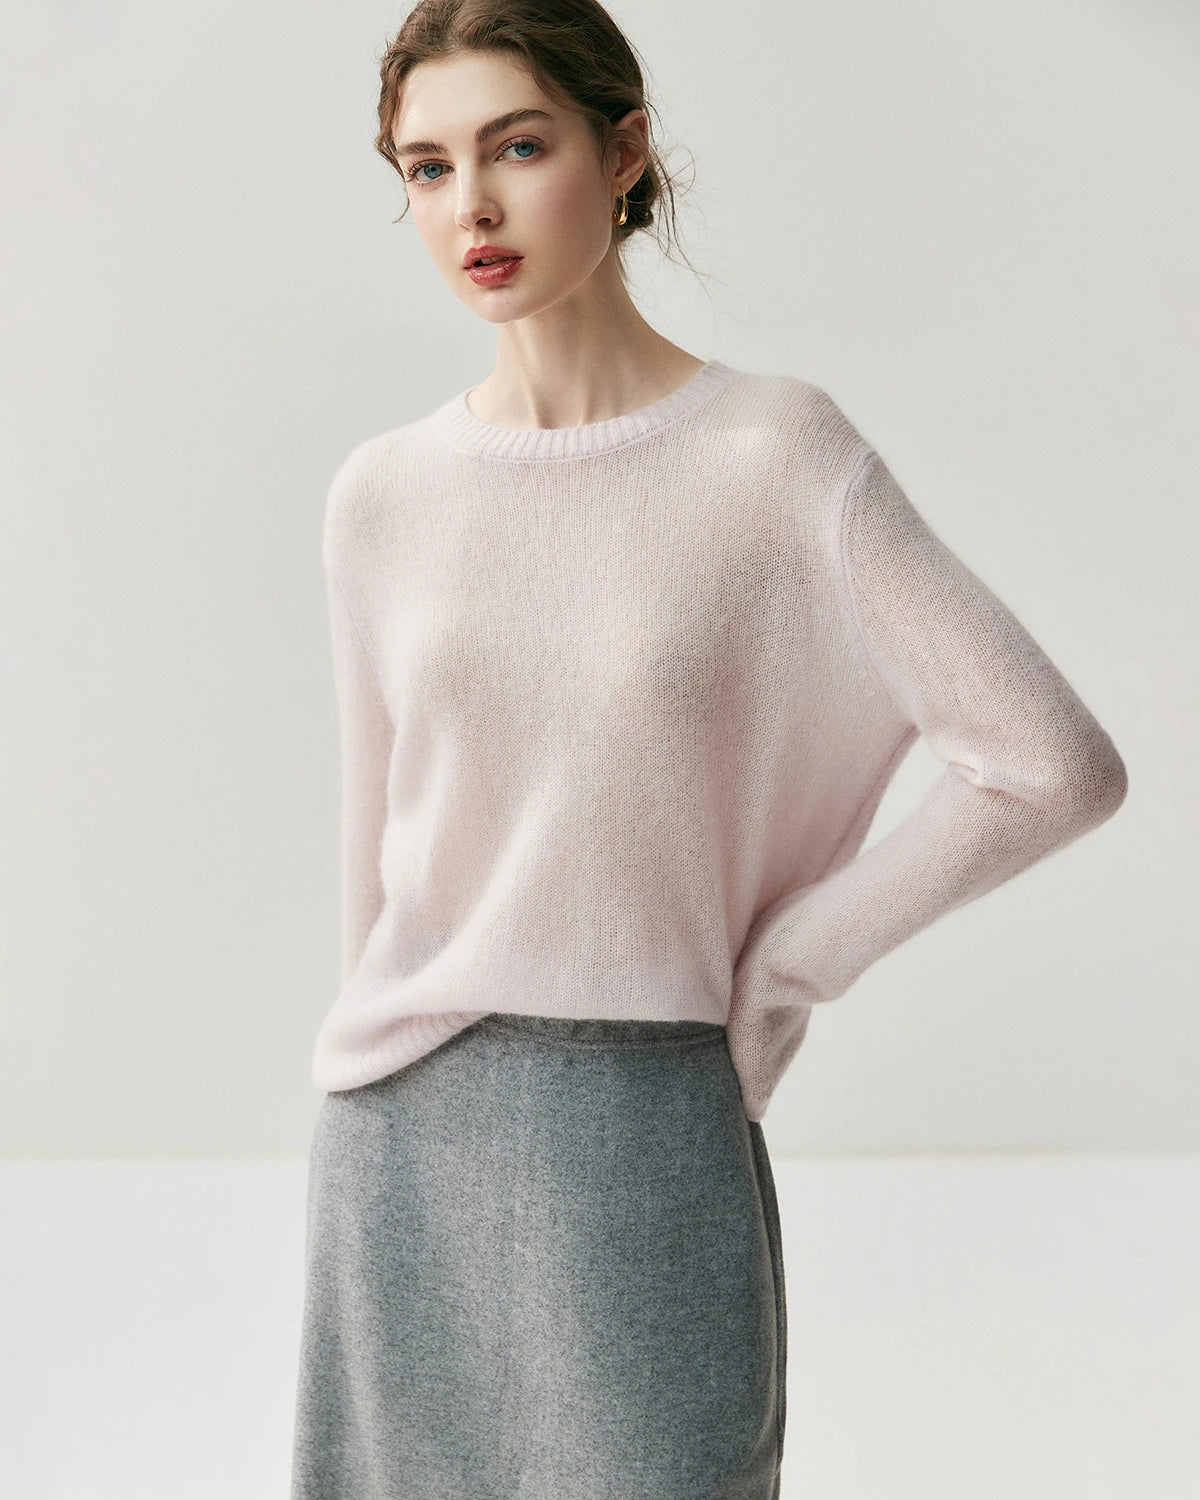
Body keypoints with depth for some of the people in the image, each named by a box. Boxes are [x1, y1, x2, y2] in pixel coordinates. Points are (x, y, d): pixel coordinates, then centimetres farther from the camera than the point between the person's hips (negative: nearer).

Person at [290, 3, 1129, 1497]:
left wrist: (777, 966, -5)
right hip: (400, 1136, 4)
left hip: (650, 1129, -3)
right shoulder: (382, 494, 4)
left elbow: (1057, 765, -8)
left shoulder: (776, 454, -7)